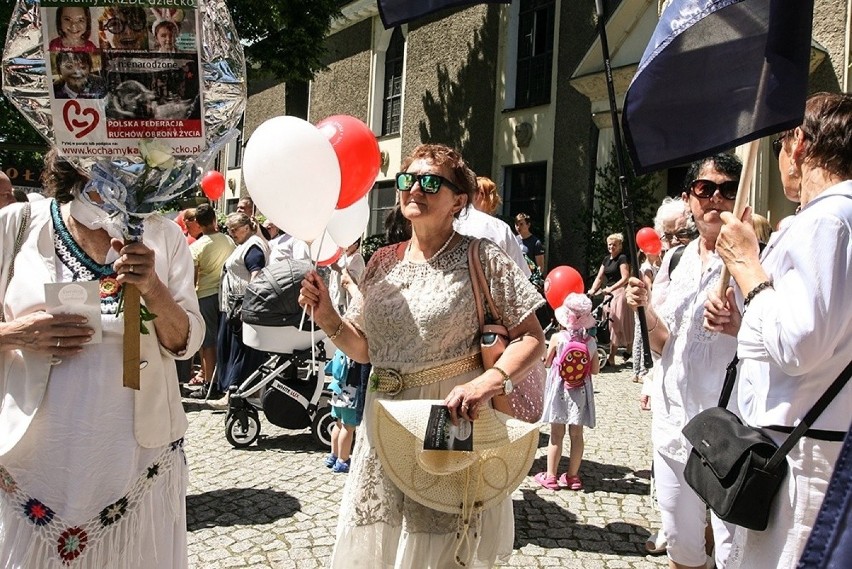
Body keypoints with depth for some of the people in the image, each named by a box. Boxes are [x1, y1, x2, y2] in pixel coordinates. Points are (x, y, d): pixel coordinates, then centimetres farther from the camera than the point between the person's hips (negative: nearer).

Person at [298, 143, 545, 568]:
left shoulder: (481, 258, -8)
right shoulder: (383, 262, 7)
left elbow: (532, 339, -9)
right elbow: (364, 349, 11)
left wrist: (487, 382, -25)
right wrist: (327, 318, -7)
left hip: (454, 426, -5)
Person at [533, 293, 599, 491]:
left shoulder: (557, 338, -12)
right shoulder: (591, 341, -5)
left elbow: (547, 363, 1)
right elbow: (595, 370, 3)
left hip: (559, 390, -2)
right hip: (581, 392, 2)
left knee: (556, 434, 5)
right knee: (576, 434, 10)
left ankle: (551, 476, 11)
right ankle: (572, 476, 18)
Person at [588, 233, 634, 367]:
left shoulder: (622, 258, -6)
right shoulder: (606, 259, 16)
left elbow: (625, 278, -17)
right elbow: (599, 278, 13)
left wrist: (611, 288, -26)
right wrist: (593, 290, -3)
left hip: (619, 292, -7)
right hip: (607, 291, 8)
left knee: (615, 324, -8)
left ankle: (611, 358, -9)